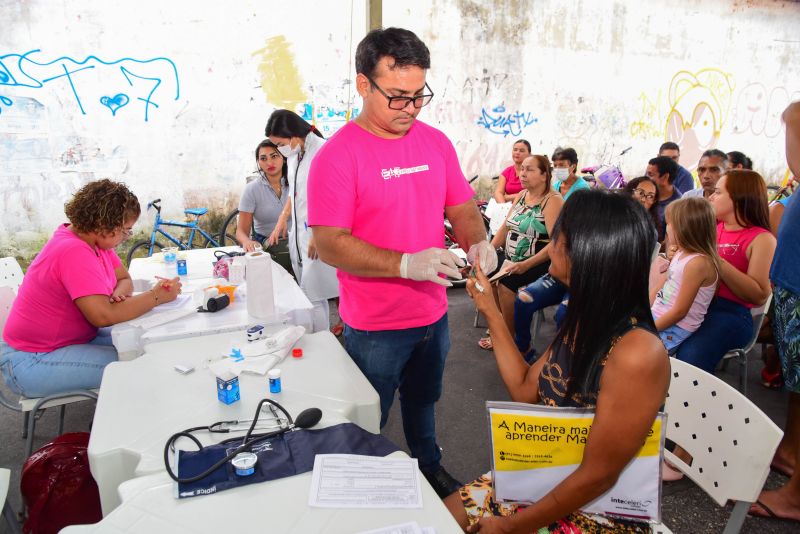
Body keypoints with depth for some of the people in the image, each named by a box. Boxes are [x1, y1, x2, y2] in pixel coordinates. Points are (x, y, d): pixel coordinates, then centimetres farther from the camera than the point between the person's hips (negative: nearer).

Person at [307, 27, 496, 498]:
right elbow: (329, 244, -23)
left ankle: (429, 464, 55)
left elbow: (462, 207, 7)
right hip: (374, 327, -5)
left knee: (423, 402, 29)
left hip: (434, 314, 5)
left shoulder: (436, 142, -1)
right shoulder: (338, 155, -18)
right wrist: (407, 264, -33)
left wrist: (478, 242, -15)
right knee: (368, 426, 17)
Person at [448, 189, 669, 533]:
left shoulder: (636, 353, -30)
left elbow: (597, 476, -23)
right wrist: (490, 311, 4)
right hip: (547, 480, 7)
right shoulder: (584, 320, -4)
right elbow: (525, 390, 5)